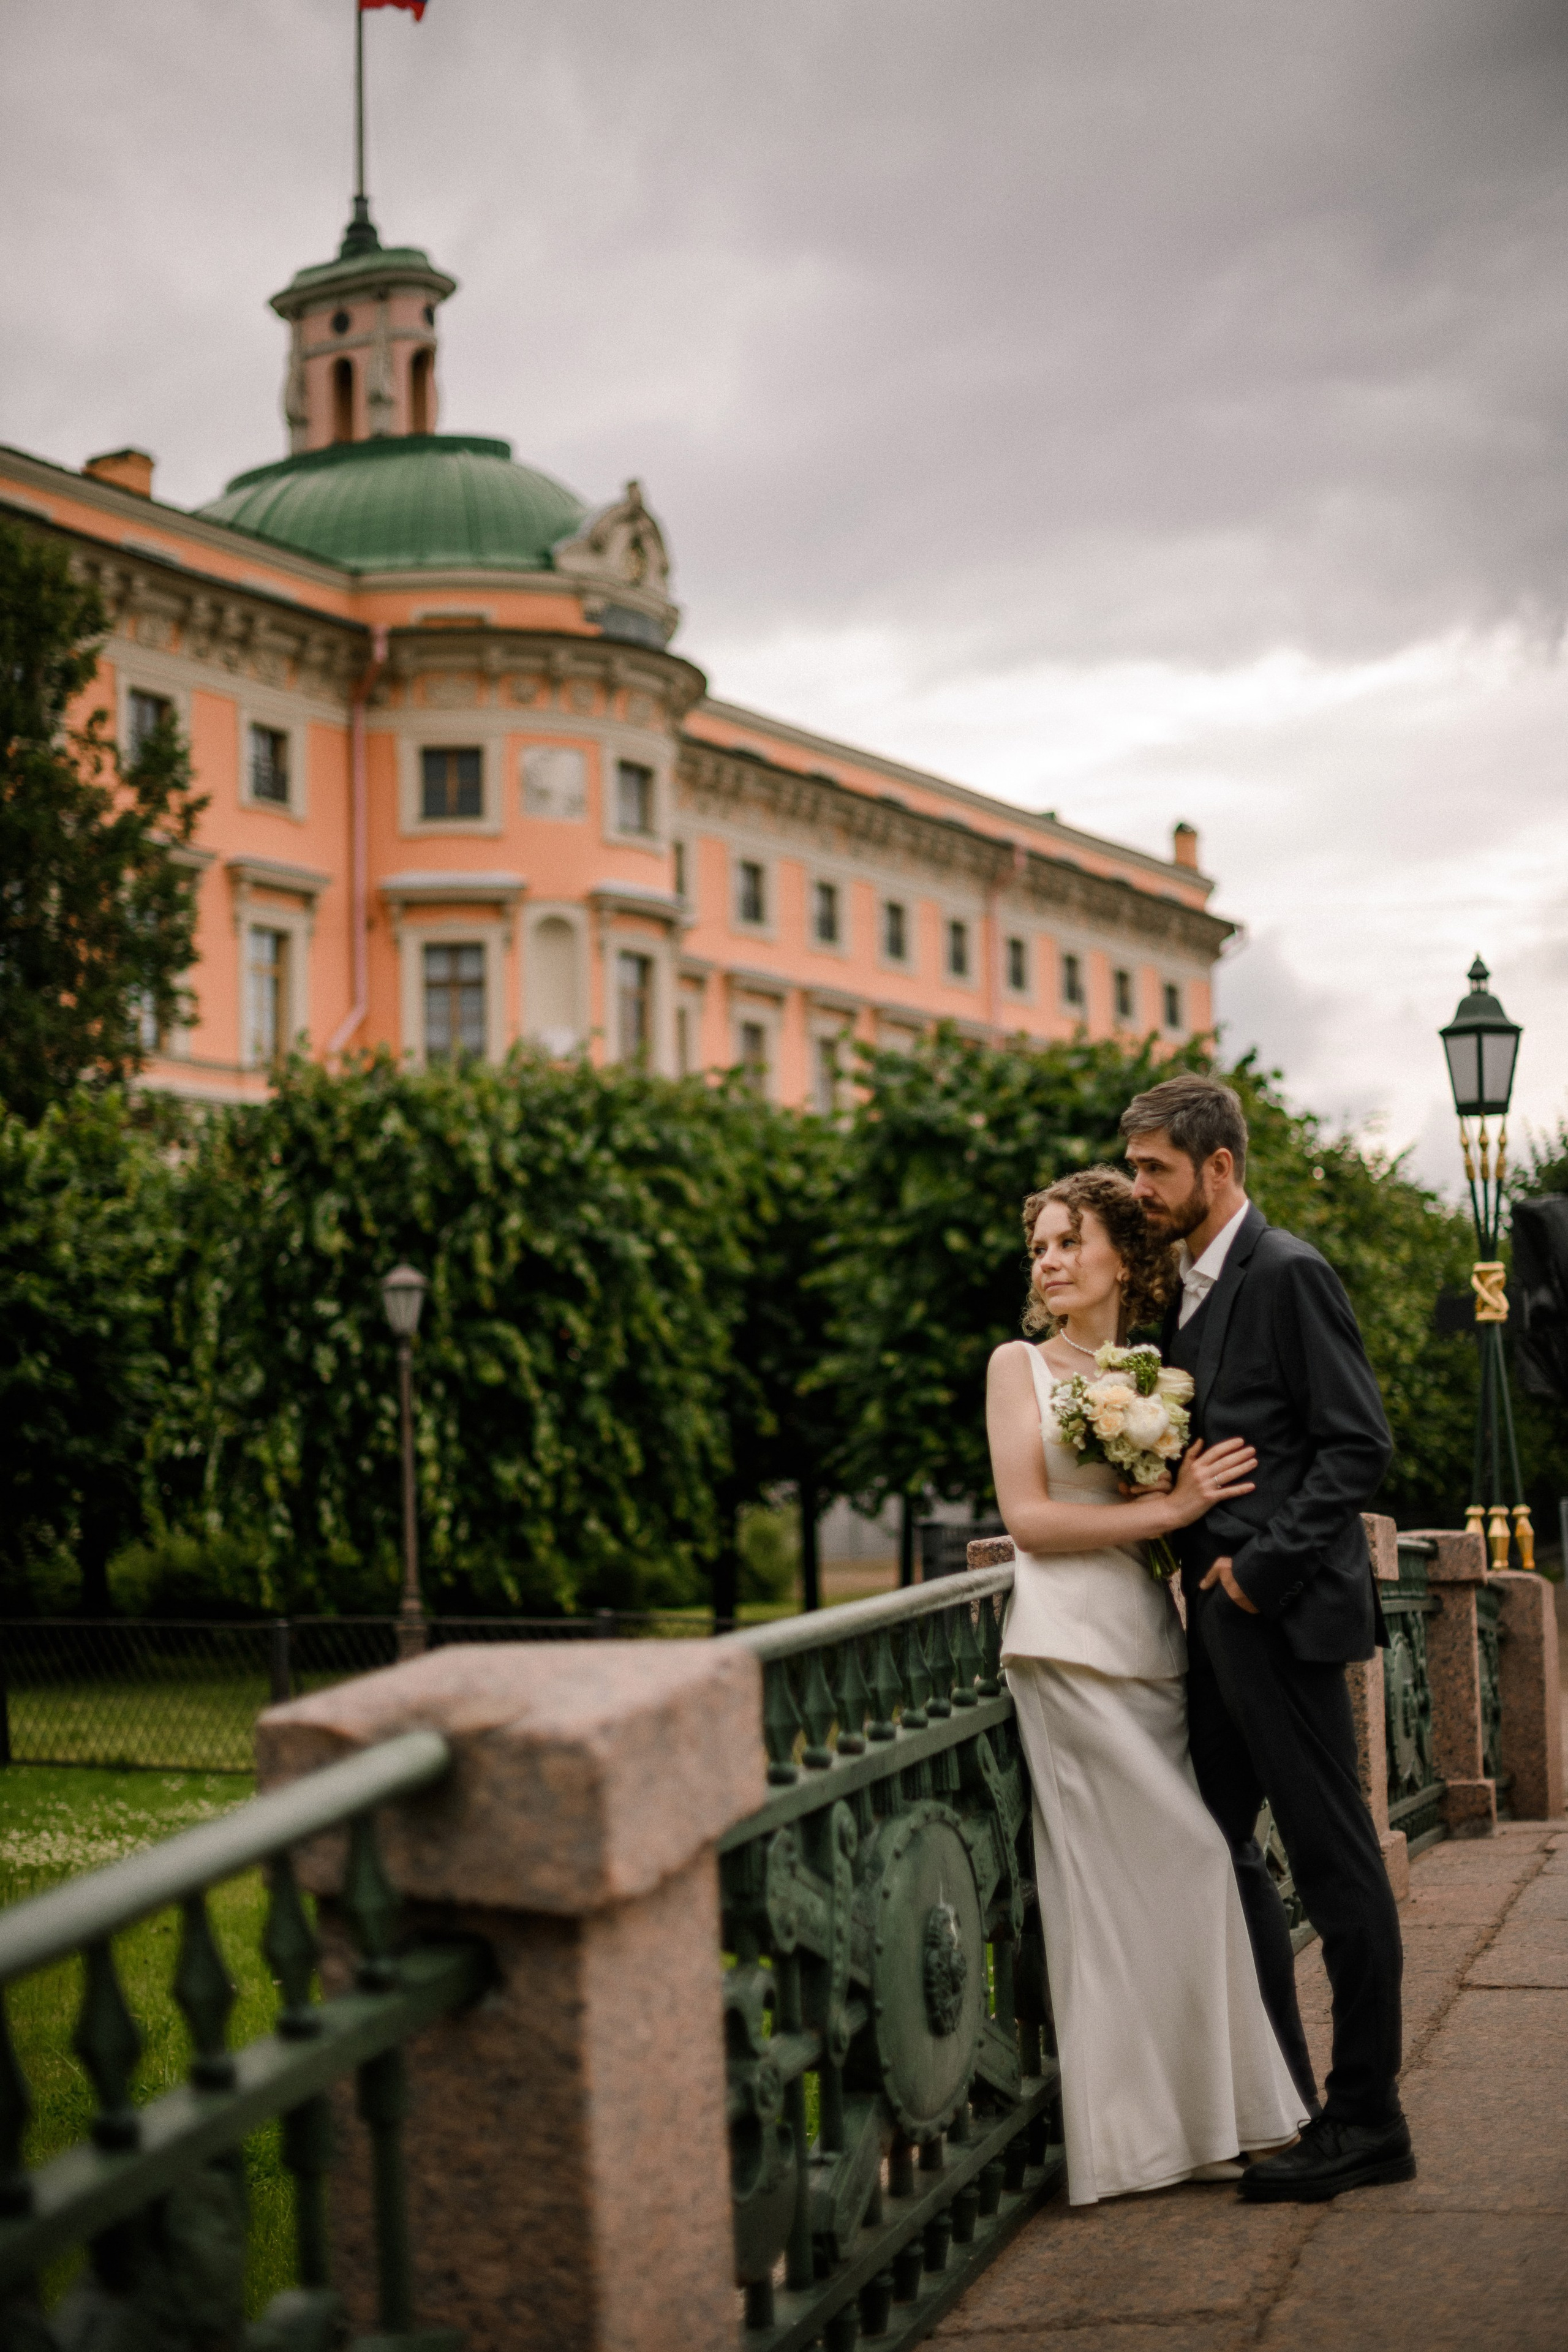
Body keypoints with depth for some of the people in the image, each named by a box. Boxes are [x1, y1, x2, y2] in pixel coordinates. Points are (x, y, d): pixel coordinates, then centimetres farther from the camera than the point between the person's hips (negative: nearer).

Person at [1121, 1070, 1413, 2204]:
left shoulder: (1289, 1274, -11)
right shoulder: (1189, 1289, 16)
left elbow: (1359, 1444, -15)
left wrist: (1262, 1563, -17)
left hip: (1285, 1608, -10)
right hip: (1221, 1611, 10)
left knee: (1336, 1862, -1)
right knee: (1221, 1847, 14)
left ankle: (1366, 2121, 9)